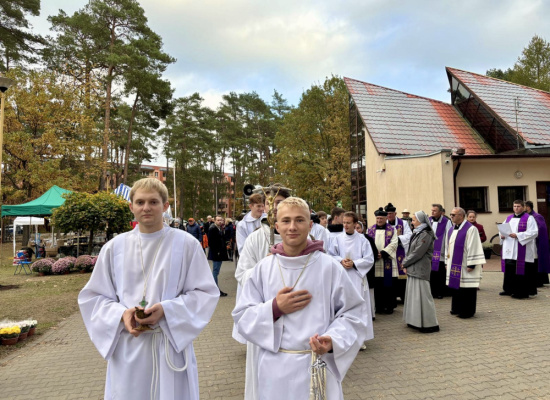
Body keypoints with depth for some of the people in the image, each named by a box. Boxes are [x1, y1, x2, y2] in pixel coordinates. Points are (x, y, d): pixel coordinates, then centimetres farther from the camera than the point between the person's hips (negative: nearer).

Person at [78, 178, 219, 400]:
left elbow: (205, 292, -4)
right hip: (127, 350, 2)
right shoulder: (114, 247, 2)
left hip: (171, 347, -1)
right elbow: (92, 296, 8)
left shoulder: (186, 244, -5)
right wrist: (122, 313, -11)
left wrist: (166, 310, -17)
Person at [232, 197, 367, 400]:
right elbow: (242, 316, 1)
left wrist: (333, 340, -19)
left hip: (318, 369, -1)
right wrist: (274, 308, -14)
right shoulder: (263, 268, -3)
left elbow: (351, 313, -3)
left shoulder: (329, 267, -8)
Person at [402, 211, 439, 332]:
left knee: (422, 295, -5)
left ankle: (430, 324, 5)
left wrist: (405, 263, -8)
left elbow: (417, 253, -18)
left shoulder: (425, 235, -15)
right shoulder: (416, 233, 14)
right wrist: (406, 262, 1)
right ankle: (415, 321, 24)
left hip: (421, 269, -9)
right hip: (413, 270, 9)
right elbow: (410, 250, 15)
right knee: (414, 294, 14)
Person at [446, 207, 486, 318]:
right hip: (453, 265, 8)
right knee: (455, 286, 13)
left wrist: (471, 264, -18)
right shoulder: (451, 230, 13)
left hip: (464, 266, -8)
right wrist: (447, 262, 16)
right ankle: (457, 308, 26)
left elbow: (473, 248, -16)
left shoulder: (470, 229, -12)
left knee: (465, 287, -2)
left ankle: (467, 311, 10)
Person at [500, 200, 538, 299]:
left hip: (522, 251, -6)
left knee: (521, 270, -4)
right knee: (509, 269, 8)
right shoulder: (509, 218, 17)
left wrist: (517, 235, -19)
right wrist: (502, 235, -2)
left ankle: (523, 292, 3)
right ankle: (509, 289, 18)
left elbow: (534, 232, -11)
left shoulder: (529, 218, -2)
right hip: (509, 250, 6)